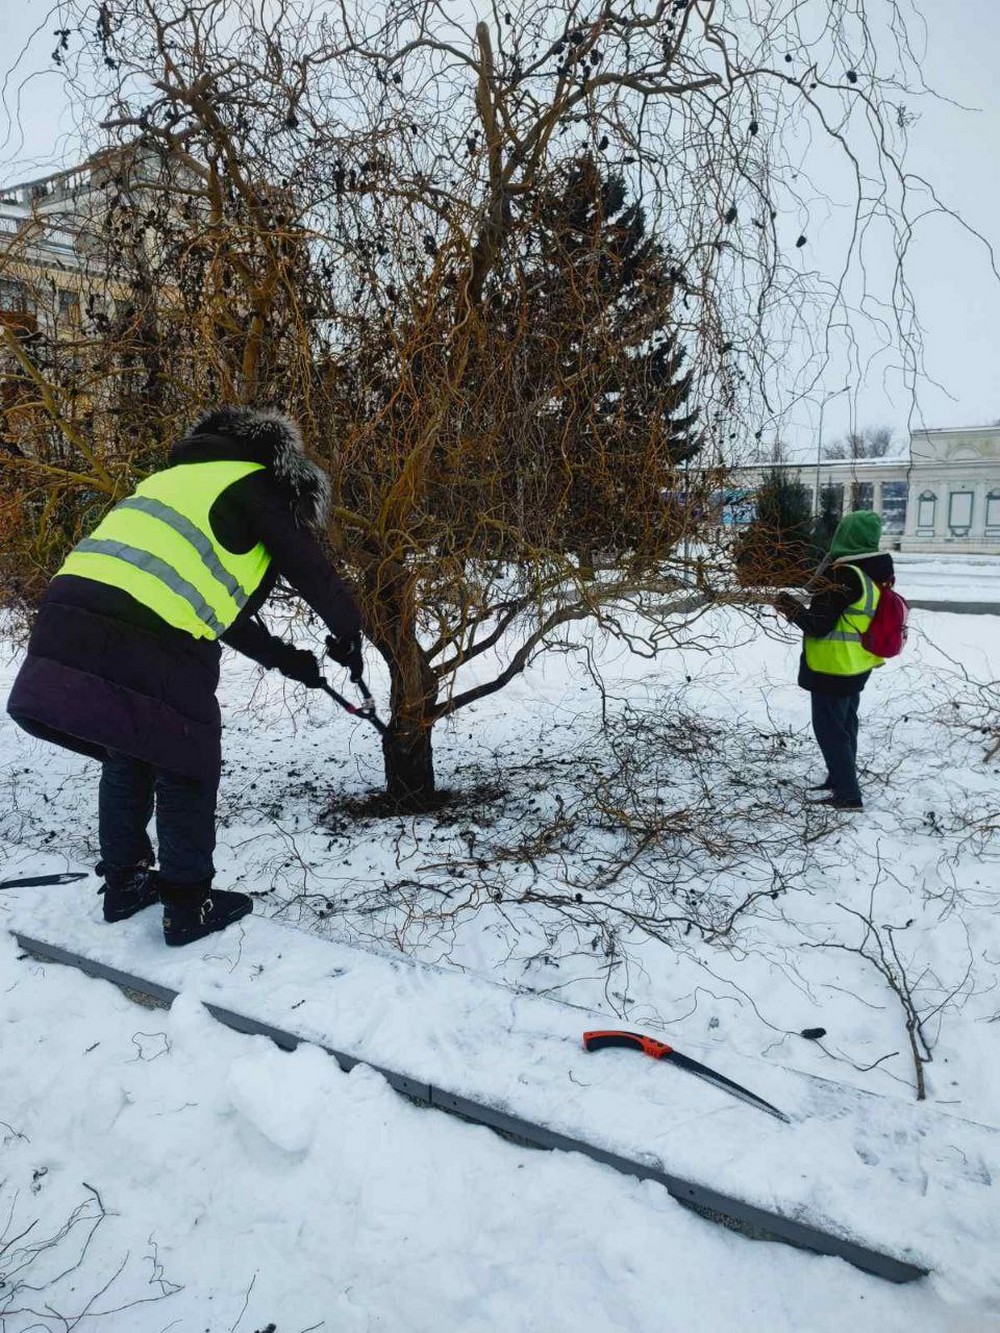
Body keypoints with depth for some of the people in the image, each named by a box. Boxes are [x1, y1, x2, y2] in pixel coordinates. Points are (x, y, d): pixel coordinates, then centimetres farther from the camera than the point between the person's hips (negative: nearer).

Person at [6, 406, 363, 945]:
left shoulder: (184, 477, 33)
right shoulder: (256, 485, 8)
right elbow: (314, 575, 6)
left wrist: (283, 657, 36)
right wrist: (347, 636, 26)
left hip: (67, 618, 8)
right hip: (146, 646, -8)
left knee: (125, 759, 25)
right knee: (184, 773, 10)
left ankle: (124, 883, 38)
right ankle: (187, 908, 20)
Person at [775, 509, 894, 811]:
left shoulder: (843, 575, -23)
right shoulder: (875, 574, 4)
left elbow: (818, 625, -22)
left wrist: (791, 608, -8)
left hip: (833, 669, -9)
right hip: (857, 667, 9)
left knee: (830, 730, 1)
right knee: (845, 725, 20)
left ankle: (847, 795, 6)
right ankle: (840, 782, 34)